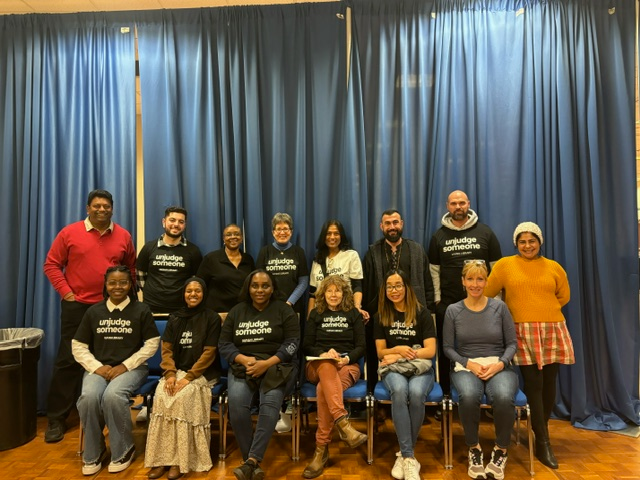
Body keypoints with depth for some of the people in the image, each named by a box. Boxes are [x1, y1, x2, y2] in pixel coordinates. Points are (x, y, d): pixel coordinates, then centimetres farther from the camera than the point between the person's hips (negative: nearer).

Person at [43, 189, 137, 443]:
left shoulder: (123, 236, 5)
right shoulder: (69, 232, -1)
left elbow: (131, 268, 12)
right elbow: (51, 264, 0)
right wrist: (65, 292, -7)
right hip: (77, 306, -2)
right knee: (68, 361, 2)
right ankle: (56, 418, 13)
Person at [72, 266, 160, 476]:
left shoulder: (141, 310, 1)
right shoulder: (93, 311, 9)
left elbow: (152, 344, -2)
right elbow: (78, 346, 9)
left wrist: (125, 365, -12)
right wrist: (96, 366, -8)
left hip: (132, 368, -2)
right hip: (98, 368, 3)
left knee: (113, 395, -32)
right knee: (88, 397, -29)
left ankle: (124, 450, -8)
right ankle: (93, 453, -3)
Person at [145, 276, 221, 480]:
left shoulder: (212, 318, -3)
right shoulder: (174, 318, 11)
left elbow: (209, 353, -9)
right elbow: (166, 348, 6)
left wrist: (189, 378, -18)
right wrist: (170, 374, -11)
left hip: (202, 372, -4)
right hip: (177, 370, 4)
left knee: (183, 396, -30)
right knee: (161, 394, -25)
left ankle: (181, 459, -22)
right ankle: (162, 457, -20)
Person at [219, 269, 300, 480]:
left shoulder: (284, 310, 4)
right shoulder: (237, 311, 13)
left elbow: (292, 343, -4)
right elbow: (224, 344, 7)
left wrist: (267, 363, -18)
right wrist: (244, 359, -12)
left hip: (276, 366, -2)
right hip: (243, 366, 2)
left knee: (270, 401, -32)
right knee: (236, 403, -27)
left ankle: (252, 461, -29)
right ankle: (251, 462, -17)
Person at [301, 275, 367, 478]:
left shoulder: (354, 314, 11)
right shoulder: (316, 314, 14)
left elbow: (361, 347, 5)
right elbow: (306, 345, 7)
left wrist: (346, 359, -15)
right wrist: (323, 354, -13)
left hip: (348, 366, 0)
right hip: (318, 365, 1)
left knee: (323, 390, -35)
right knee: (327, 366, -40)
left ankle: (321, 449, -29)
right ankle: (343, 424, -49)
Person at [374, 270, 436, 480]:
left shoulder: (422, 313, 0)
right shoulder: (381, 316, 6)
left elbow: (431, 351, -5)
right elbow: (380, 352, 7)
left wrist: (400, 355, -11)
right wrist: (398, 349, -13)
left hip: (420, 367, -1)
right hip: (393, 368, 1)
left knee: (416, 393, -35)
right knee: (399, 391, -35)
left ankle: (404, 454, -16)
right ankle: (409, 457, -28)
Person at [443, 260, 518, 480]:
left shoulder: (499, 307, 3)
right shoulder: (453, 311, 4)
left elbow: (512, 343, 4)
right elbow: (448, 348, 4)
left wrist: (499, 364, -13)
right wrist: (469, 363, -12)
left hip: (499, 367, 0)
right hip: (466, 367, 0)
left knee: (504, 397, -35)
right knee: (469, 397, -35)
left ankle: (501, 450, -5)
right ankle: (474, 449, -7)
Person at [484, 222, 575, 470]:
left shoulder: (554, 268, 9)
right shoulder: (504, 265, 0)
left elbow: (563, 296, 18)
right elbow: (487, 294, 0)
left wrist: (544, 309, 9)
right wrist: (514, 309, 4)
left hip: (553, 330, 3)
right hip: (524, 333, -3)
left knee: (549, 383, 7)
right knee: (533, 385, -5)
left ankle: (541, 431, 26)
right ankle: (543, 443, 4)